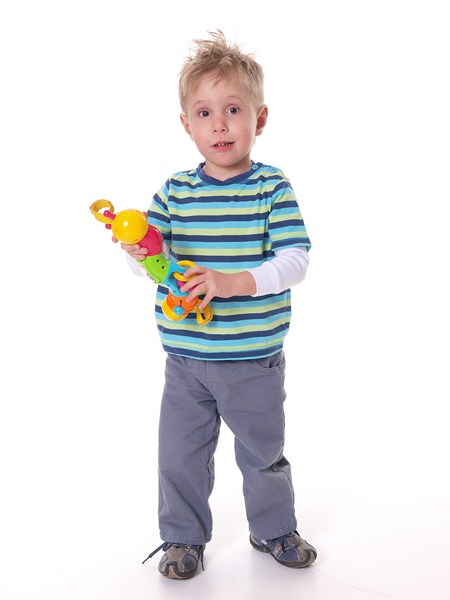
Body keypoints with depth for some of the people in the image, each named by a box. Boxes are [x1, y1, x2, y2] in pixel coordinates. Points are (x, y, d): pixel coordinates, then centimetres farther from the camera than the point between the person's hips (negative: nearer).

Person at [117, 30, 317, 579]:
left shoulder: (272, 187, -7)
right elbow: (151, 260, 2)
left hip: (254, 358, -2)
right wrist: (136, 249, -22)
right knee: (180, 454, 10)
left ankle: (274, 529, 39)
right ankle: (183, 537, 33)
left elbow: (294, 261, -14)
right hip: (185, 358, 2)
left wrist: (236, 281, -27)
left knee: (263, 452, 15)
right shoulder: (174, 191, 1)